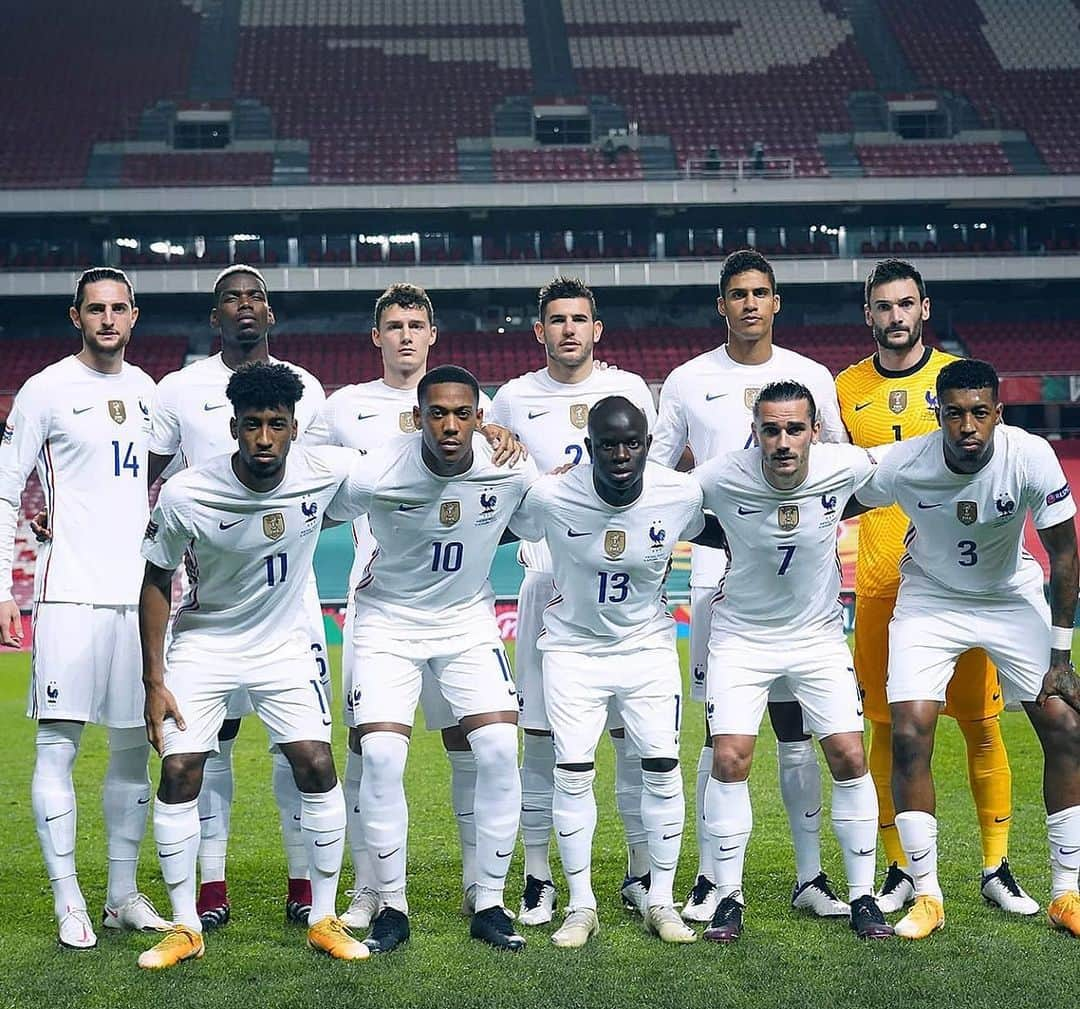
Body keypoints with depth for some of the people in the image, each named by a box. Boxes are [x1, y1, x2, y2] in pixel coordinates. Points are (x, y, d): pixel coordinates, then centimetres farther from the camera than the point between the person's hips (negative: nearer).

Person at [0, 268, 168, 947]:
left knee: (134, 747, 8)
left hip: (139, 592, 5)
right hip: (70, 592, -5)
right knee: (58, 744, -7)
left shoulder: (147, 390, 13)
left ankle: (124, 895, 17)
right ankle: (69, 903, -1)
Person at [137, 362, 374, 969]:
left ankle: (324, 920, 6)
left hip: (284, 643, 1)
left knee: (317, 765, -9)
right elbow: (156, 582, -9)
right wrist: (153, 680, -10)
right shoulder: (186, 495, -22)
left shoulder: (326, 473, -19)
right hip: (203, 642, -1)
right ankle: (186, 928, 6)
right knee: (180, 774, -9)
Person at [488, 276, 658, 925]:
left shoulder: (629, 389, 8)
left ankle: (642, 873, 11)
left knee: (635, 734, 1)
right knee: (541, 736, 0)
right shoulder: (514, 400, 8)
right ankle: (538, 878, 8)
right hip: (548, 581, 0)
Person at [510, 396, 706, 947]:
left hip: (648, 646, 1)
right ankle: (581, 906, 7)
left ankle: (661, 901, 12)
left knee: (663, 769, -2)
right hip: (574, 647, -1)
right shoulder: (550, 497, -22)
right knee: (573, 773, -5)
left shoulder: (682, 496, -17)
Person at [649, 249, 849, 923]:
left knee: (797, 728, 4)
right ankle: (711, 879, 6)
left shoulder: (812, 377, 9)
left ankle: (811, 876, 11)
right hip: (718, 570, -1)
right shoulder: (689, 382, 6)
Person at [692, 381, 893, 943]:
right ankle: (728, 898, 3)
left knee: (849, 757, -5)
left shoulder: (846, 468, -18)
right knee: (729, 759, -12)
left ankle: (862, 896, 9)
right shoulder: (721, 480, -22)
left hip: (818, 635, 1)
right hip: (742, 636, -1)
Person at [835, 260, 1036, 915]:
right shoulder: (847, 389, 9)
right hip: (881, 583, 2)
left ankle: (997, 869, 10)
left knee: (980, 722, 0)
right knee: (889, 726, 3)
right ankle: (900, 872, 13)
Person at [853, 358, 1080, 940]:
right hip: (930, 599, -1)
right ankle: (926, 896, -1)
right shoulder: (901, 466, -25)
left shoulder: (1030, 457, -26)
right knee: (909, 736, -14)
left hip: (1013, 598, 1)